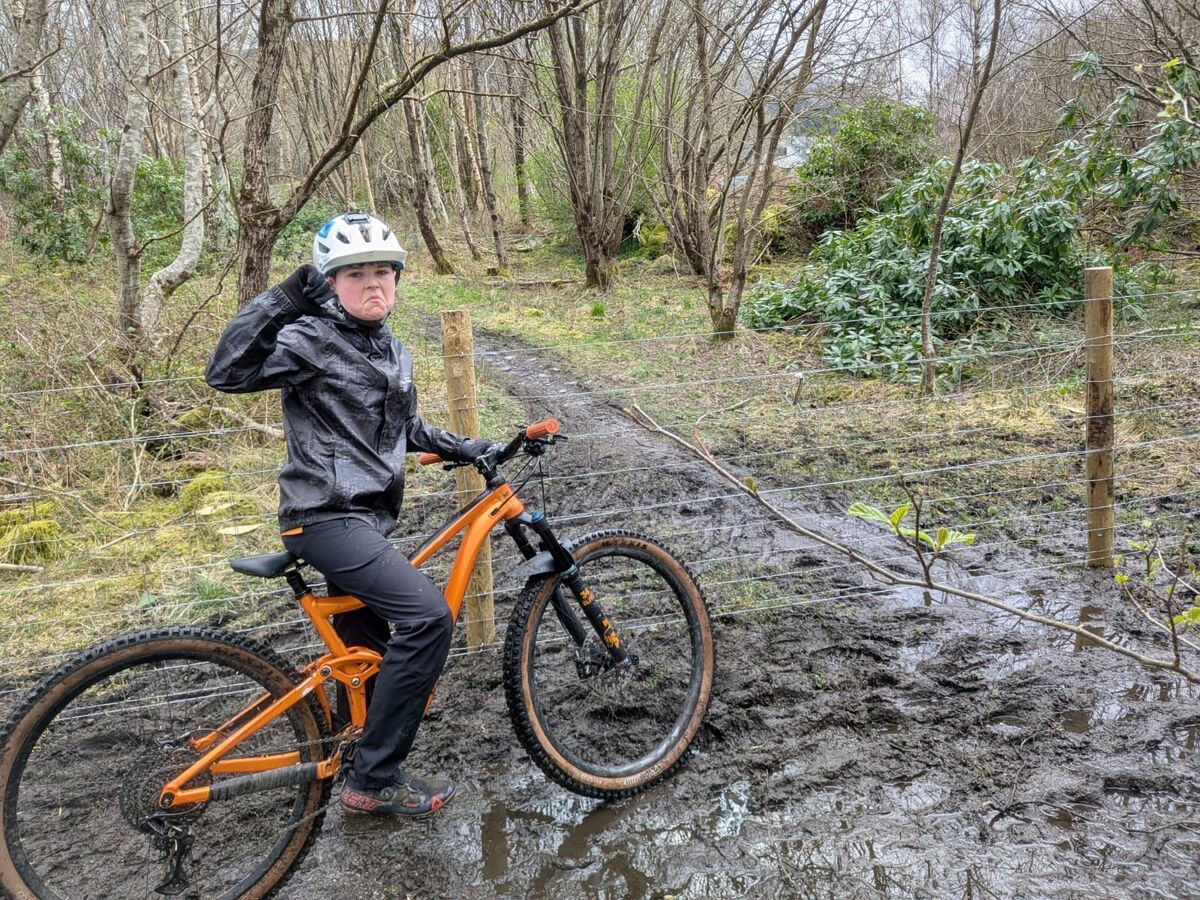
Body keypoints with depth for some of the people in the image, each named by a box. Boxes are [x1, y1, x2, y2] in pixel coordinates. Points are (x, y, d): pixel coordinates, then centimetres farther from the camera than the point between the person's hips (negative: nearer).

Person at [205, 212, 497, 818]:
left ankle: (357, 766, 35)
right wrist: (283, 298, -28)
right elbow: (226, 372, -26)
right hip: (326, 518, -9)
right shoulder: (312, 340, -12)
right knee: (428, 618, -20)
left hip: (366, 519, 9)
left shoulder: (393, 353, 14)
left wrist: (463, 447, 15)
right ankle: (374, 780, -9)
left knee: (367, 648, 17)